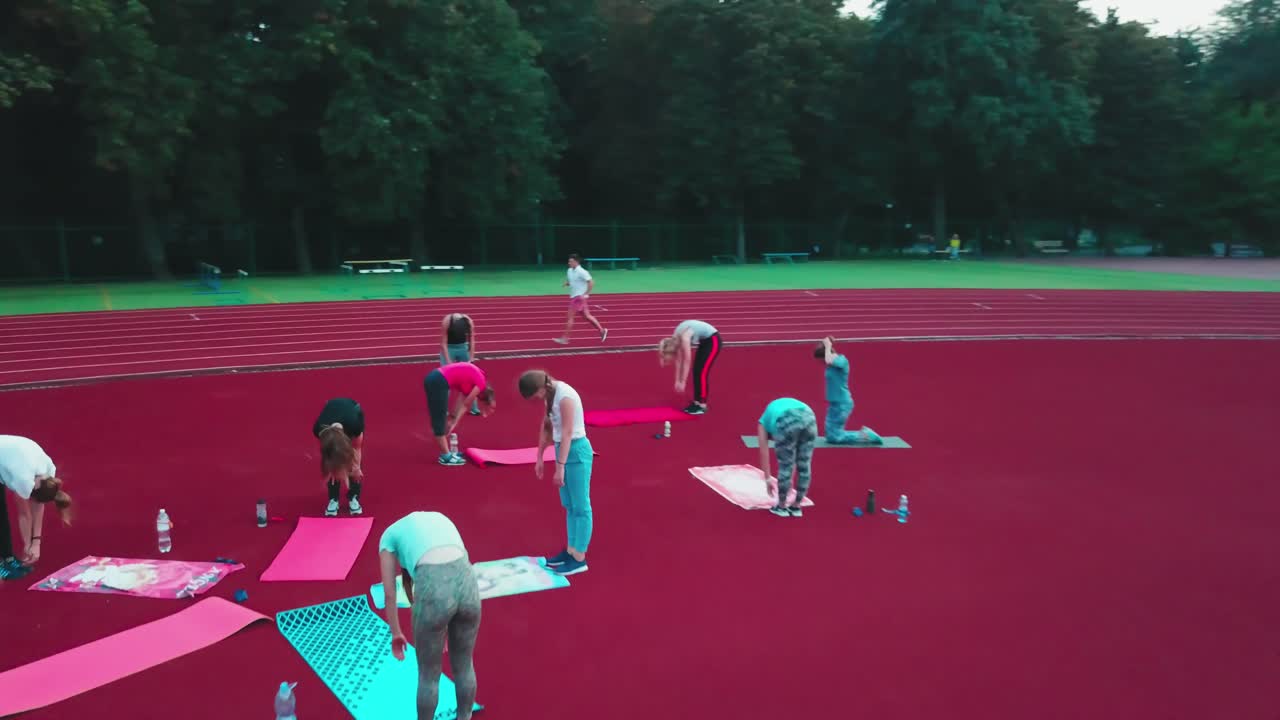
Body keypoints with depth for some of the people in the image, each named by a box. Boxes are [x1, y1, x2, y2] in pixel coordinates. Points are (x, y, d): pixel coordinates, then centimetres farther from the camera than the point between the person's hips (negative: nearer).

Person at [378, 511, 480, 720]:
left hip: (434, 590, -3)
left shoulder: (389, 535, 25)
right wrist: (448, 627, 47)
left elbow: (389, 593, 23)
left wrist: (396, 633, 37)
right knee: (464, 665, 28)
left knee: (429, 674, 22)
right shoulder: (441, 520, 35)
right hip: (468, 582, 3)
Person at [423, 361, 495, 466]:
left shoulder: (473, 379, 24)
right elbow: (465, 404, 4)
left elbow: (462, 403, 18)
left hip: (433, 379, 9)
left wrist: (453, 421, 12)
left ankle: (446, 452, 24)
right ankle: (446, 456, 6)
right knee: (440, 421, -1)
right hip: (438, 383, -9)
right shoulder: (481, 384, -2)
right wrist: (454, 421, 16)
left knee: (438, 419, 15)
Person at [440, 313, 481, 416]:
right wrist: (449, 362, -22)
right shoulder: (447, 321, -29)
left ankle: (474, 408, 11)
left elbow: (471, 341, -9)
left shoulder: (469, 321, -22)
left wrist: (471, 359, -11)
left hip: (463, 348, 2)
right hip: (449, 348, -2)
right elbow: (443, 343, -21)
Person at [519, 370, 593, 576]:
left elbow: (567, 434, -23)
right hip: (563, 449, 9)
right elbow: (546, 426, 13)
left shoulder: (565, 396, -23)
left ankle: (579, 559, 7)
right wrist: (539, 458, 16)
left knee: (580, 506, 0)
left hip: (576, 451, -9)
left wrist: (559, 468, -22)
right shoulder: (550, 394, 4)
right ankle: (570, 551, 27)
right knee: (568, 505, 16)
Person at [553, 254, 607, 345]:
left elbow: (591, 283, -19)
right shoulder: (570, 271, 8)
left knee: (570, 317, -7)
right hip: (573, 297, 9)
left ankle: (564, 338, -1)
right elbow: (569, 281, 23)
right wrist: (566, 283, -1)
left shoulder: (582, 272, -17)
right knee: (587, 316, 12)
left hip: (579, 297, -9)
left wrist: (585, 294, -21)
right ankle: (602, 330, 19)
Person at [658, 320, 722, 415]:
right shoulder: (676, 338, -4)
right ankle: (696, 402, 13)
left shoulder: (684, 338, -29)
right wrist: (677, 380, 4)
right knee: (696, 371, 7)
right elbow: (679, 360, 3)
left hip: (713, 340, -9)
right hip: (704, 340, 9)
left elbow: (686, 362, -24)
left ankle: (702, 405, -2)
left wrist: (683, 382, -19)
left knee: (702, 372, -8)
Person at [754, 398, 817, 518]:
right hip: (808, 418, 4)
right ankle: (796, 506, 28)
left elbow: (764, 453, 29)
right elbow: (790, 453, 45)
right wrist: (791, 478, 50)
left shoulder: (764, 422, 34)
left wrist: (767, 480, 35)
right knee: (804, 465, 16)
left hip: (787, 423, -4)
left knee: (785, 466, 11)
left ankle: (781, 507, 26)